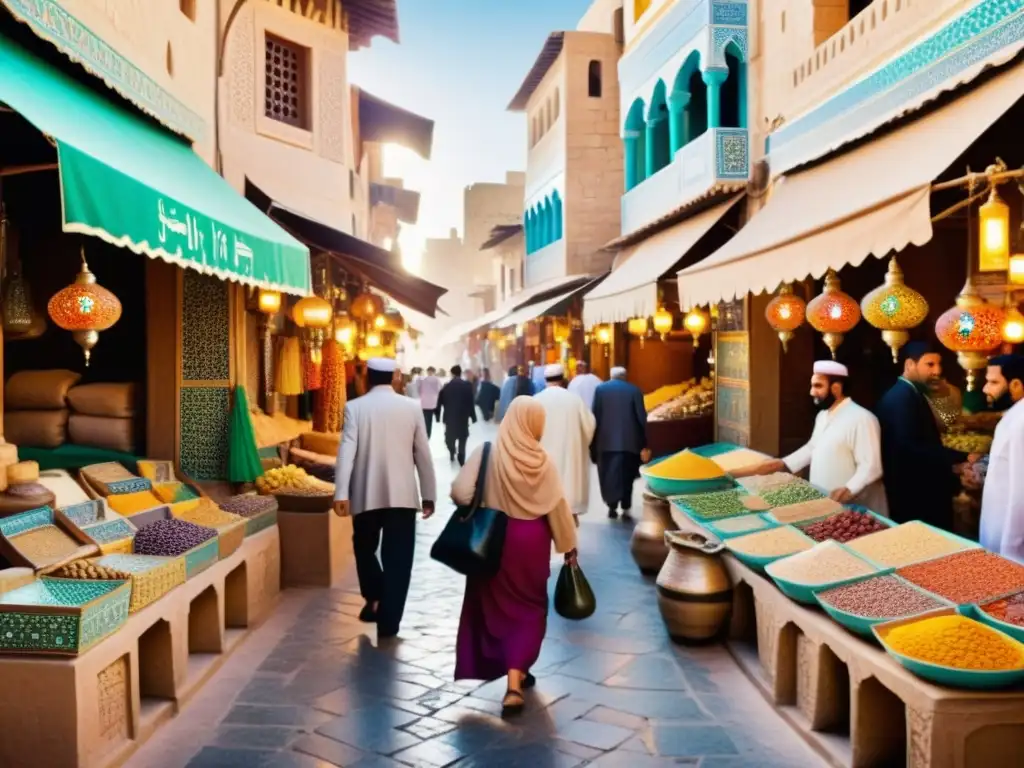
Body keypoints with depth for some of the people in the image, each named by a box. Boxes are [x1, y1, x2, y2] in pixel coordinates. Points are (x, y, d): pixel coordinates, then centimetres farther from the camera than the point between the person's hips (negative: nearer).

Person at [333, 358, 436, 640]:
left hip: (366, 494, 0)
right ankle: (388, 622, 3)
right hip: (402, 495, 0)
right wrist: (429, 495, 11)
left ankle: (374, 598, 18)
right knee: (397, 559, 3)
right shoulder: (411, 408, 3)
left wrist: (341, 493, -14)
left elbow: (347, 451, -11)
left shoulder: (355, 407, -1)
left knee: (365, 548, 23)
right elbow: (423, 455, 4)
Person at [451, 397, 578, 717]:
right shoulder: (542, 460, -10)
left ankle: (513, 673, 31)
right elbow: (558, 506, -5)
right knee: (529, 607, 13)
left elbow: (461, 493, -17)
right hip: (532, 540, 0)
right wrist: (568, 545, 6)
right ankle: (515, 678, 3)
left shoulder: (487, 452, -13)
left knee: (499, 606, 19)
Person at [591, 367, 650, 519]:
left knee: (609, 474, 10)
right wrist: (644, 445, 3)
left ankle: (612, 506, 4)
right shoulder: (634, 390, 2)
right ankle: (626, 508, 10)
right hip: (629, 440, 1)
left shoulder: (600, 389, 3)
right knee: (626, 475, 13)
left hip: (606, 440, 0)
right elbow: (641, 418, -1)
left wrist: (593, 442, 5)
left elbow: (595, 416, -1)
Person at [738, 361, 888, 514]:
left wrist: (849, 490, -37)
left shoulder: (861, 419, -19)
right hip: (821, 501, 8)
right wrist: (784, 464, 13)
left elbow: (870, 466, -23)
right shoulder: (823, 415, 11)